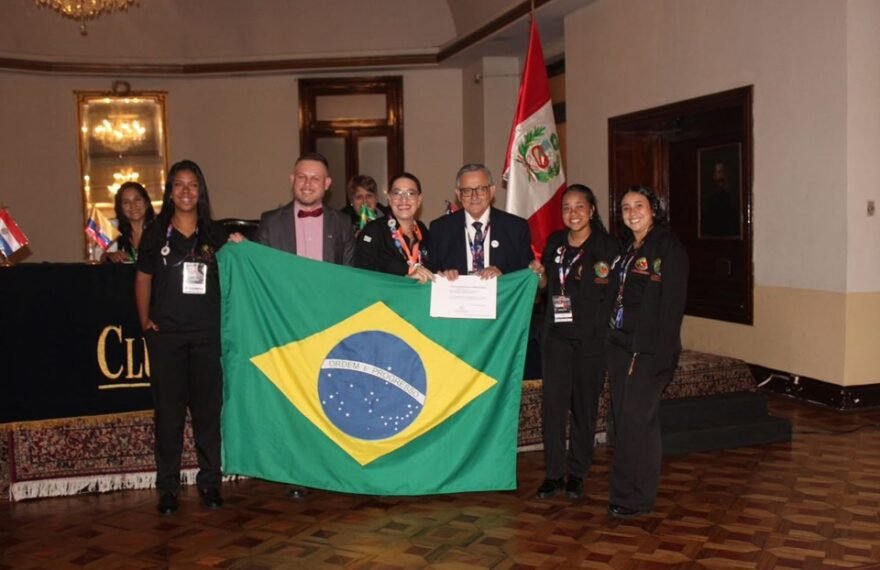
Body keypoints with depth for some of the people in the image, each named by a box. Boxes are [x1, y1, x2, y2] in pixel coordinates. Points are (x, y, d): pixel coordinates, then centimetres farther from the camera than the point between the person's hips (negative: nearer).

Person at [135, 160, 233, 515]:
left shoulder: (215, 234, 7)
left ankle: (210, 482, 15)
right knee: (168, 409, 4)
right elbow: (143, 279, 10)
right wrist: (145, 320, 3)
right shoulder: (156, 234, 6)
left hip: (206, 333, 1)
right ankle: (168, 486, 12)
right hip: (166, 335, 0)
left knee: (208, 407, 4)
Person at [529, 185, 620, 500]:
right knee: (552, 402, -1)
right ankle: (553, 473, 10)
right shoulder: (555, 242, 8)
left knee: (585, 404, 7)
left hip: (591, 336, -3)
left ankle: (577, 474, 20)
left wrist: (604, 279, -17)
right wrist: (538, 273, -2)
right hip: (557, 334, 3)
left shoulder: (607, 246, -4)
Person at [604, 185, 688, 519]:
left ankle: (635, 497, 7)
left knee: (637, 418, -4)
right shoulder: (626, 248, 15)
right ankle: (626, 491, 21)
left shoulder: (668, 248, -8)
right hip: (620, 344, 7)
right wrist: (612, 338, 9)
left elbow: (672, 303, -14)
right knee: (622, 416, 10)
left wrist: (660, 351, -19)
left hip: (649, 348, -7)